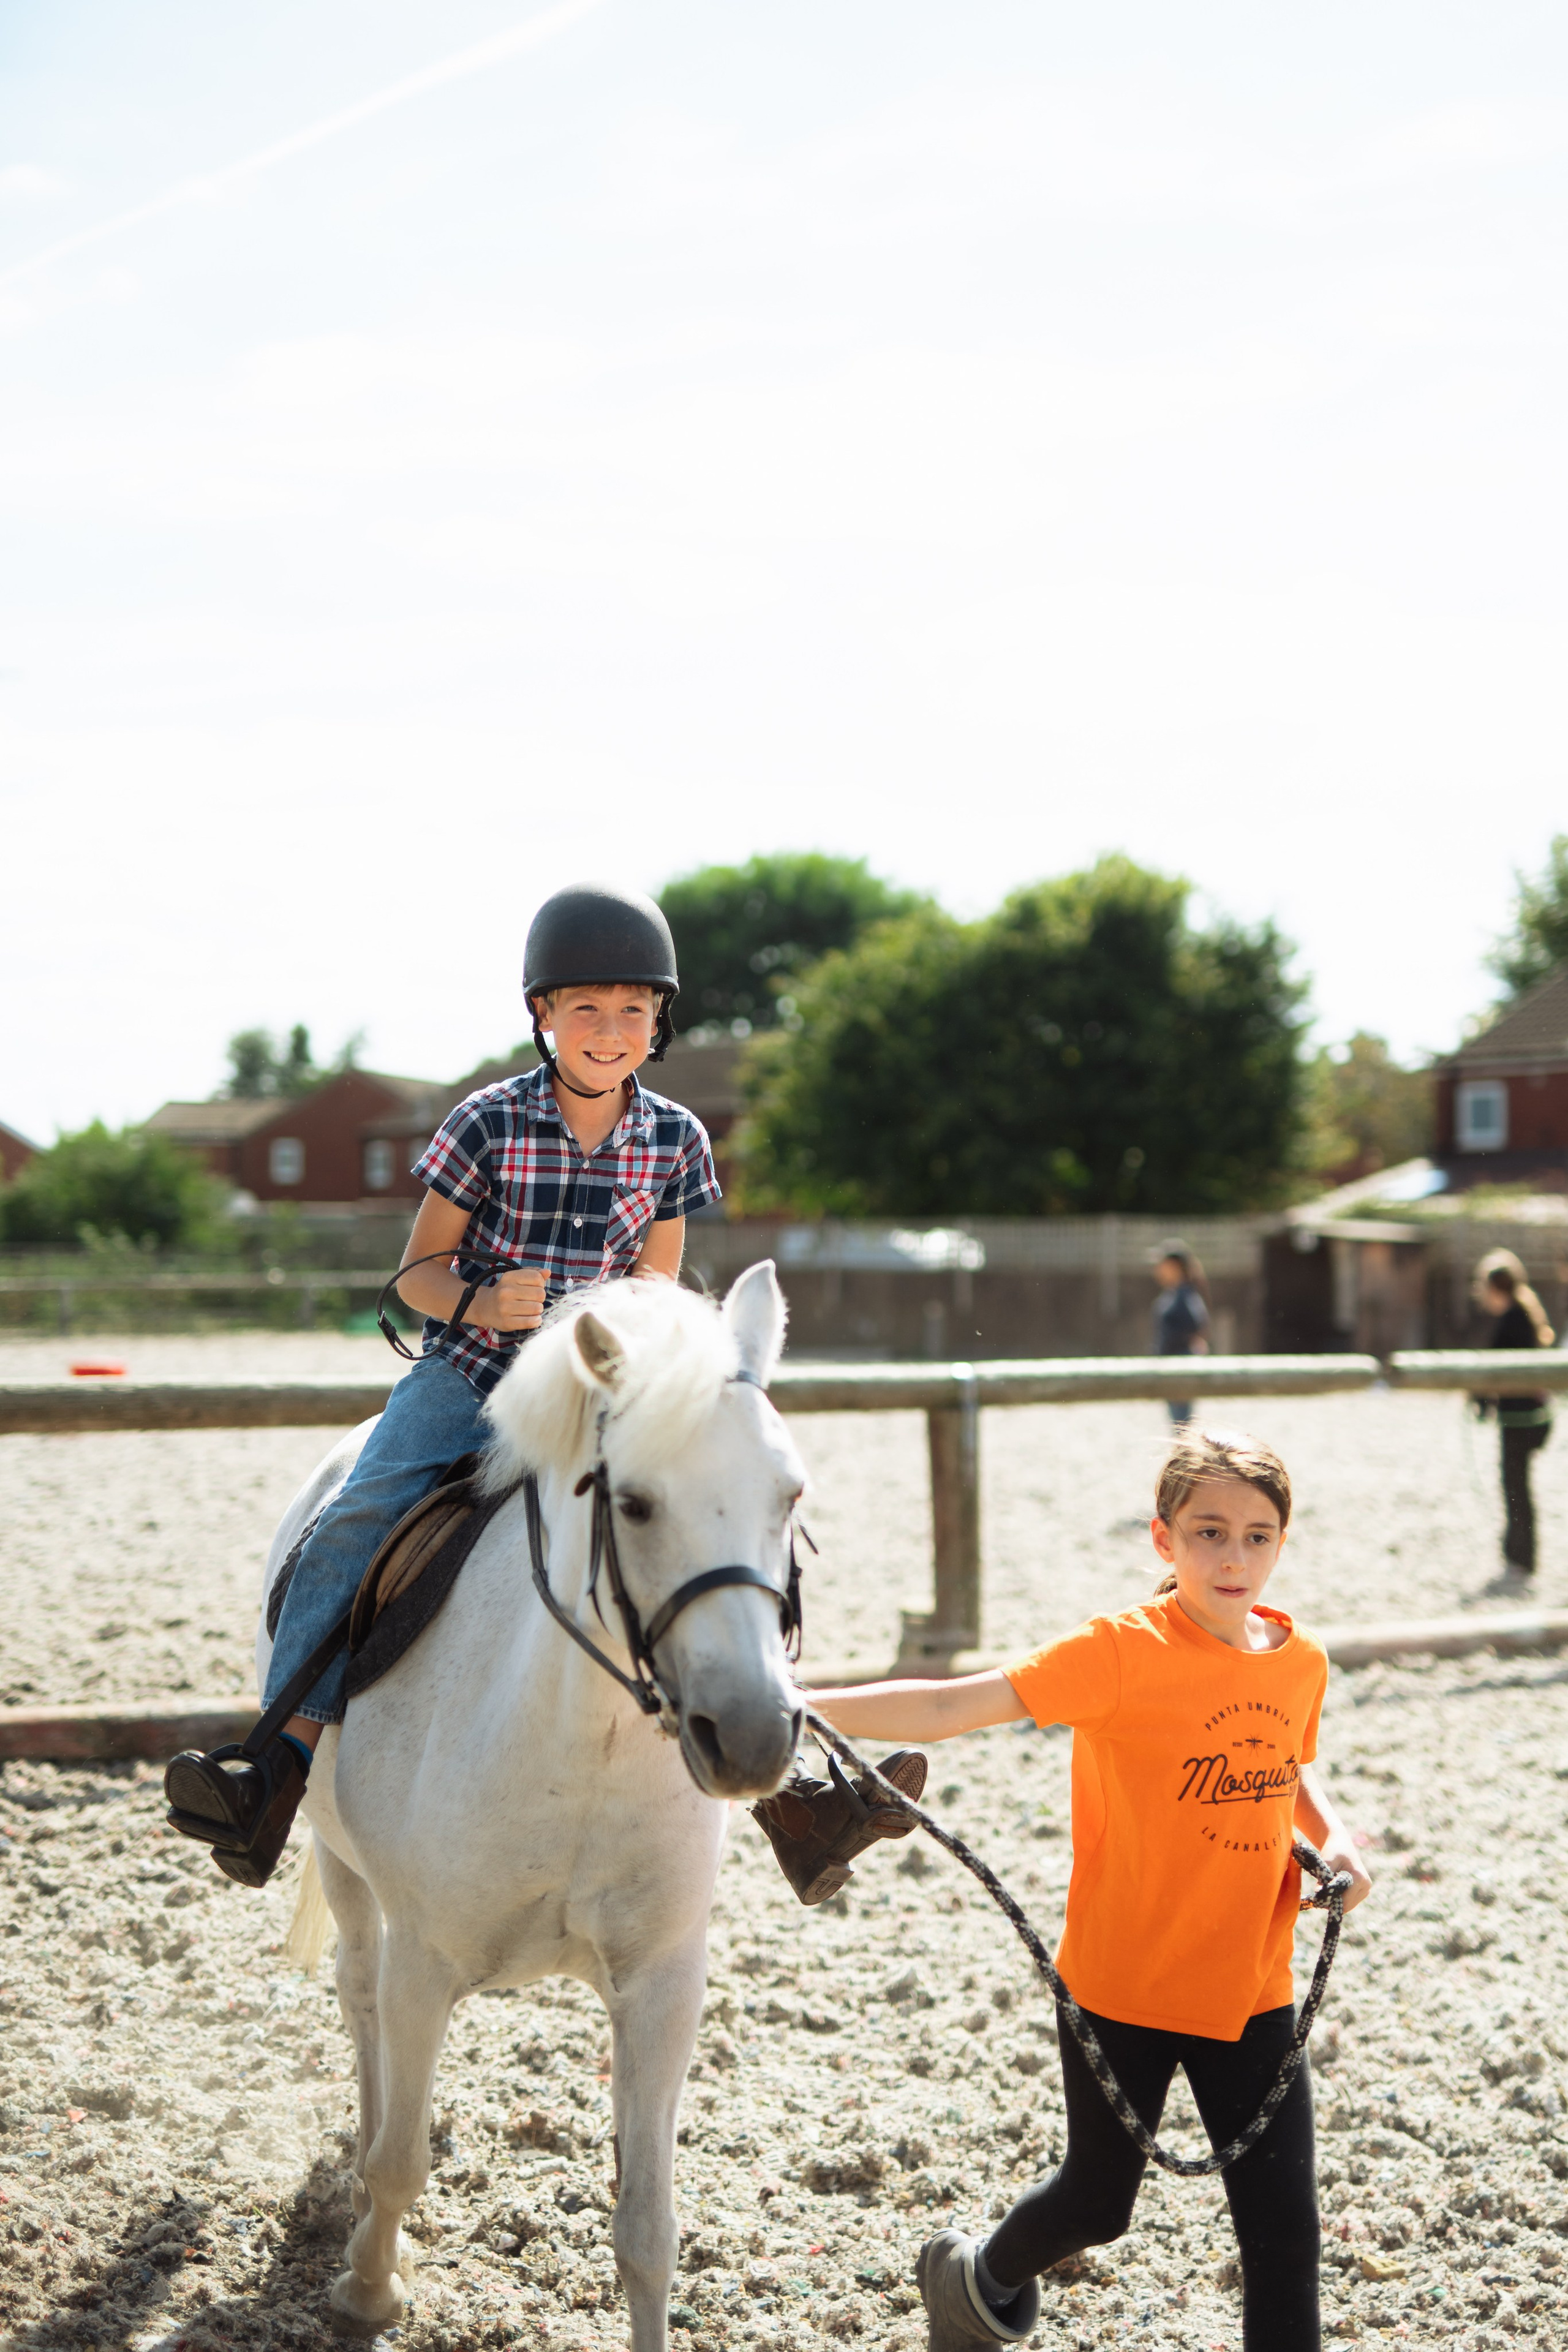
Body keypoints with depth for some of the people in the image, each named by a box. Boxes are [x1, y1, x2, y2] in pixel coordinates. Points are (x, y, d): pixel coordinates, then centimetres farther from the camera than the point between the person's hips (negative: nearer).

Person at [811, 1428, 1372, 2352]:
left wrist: (1333, 1836, -1)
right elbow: (955, 1704, -26)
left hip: (1253, 1994, 4)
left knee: (1284, 2225, 1)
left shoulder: (1301, 1662, -2)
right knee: (1097, 2203, 17)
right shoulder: (1122, 1653, -19)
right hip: (1122, 1988, -3)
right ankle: (982, 2276, 49)